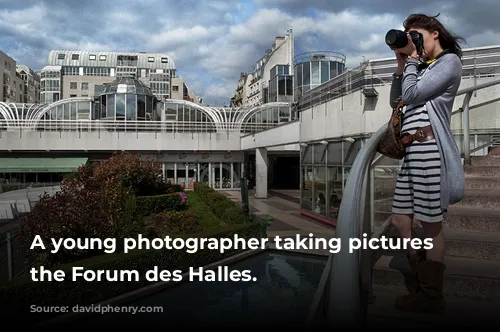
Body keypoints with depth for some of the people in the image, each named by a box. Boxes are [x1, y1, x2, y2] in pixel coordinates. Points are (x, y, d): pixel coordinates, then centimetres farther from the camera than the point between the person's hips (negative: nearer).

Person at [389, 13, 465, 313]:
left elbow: (412, 95, -10)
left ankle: (432, 297, 12)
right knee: (400, 220, 9)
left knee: (431, 224, -2)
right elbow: (396, 101, 21)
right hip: (411, 150, 9)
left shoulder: (450, 60, 1)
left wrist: (412, 59, 3)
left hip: (429, 147, -9)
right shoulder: (423, 68, 26)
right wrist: (402, 66, 16)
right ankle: (422, 283, 24)